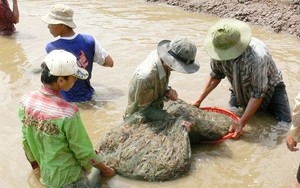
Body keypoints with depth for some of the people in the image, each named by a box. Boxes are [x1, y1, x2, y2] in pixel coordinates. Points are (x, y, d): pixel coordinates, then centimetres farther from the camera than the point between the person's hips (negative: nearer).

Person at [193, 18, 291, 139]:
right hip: (240, 91, 4)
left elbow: (258, 94, -34)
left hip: (269, 87, -4)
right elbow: (215, 76, -6)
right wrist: (199, 101, -10)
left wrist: (241, 124, -35)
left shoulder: (257, 58, -42)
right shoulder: (220, 50, -25)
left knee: (285, 123, -13)